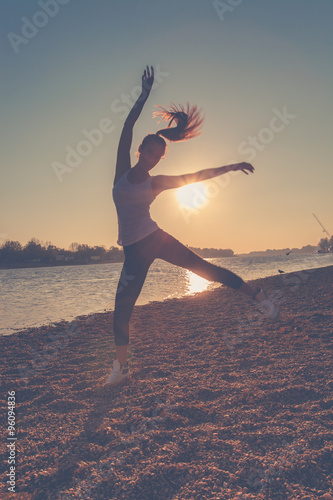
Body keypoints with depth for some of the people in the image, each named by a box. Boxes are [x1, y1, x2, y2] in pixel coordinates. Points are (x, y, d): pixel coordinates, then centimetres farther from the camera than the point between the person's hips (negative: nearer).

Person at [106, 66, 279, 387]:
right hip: (133, 249, 2)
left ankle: (259, 296, 6)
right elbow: (127, 127, 0)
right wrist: (145, 95, -2)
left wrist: (230, 167, 2)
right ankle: (120, 366, 12)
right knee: (121, 308, 0)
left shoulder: (156, 184, 1)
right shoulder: (123, 171, 3)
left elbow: (195, 176, 3)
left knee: (204, 268, -7)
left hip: (154, 239, -2)